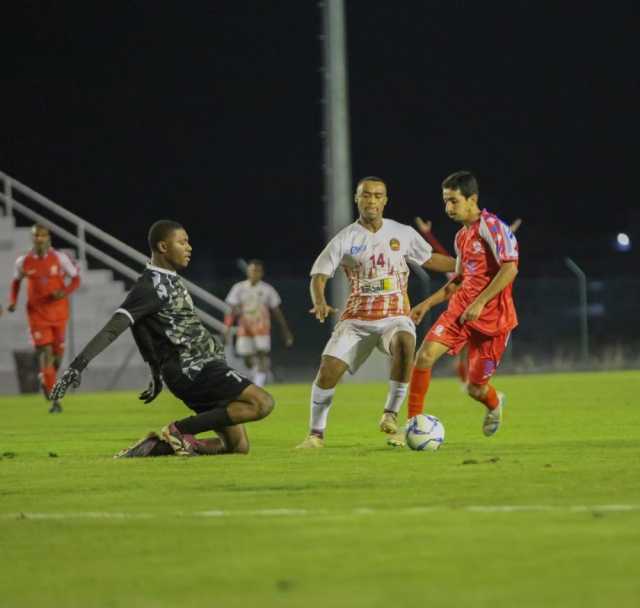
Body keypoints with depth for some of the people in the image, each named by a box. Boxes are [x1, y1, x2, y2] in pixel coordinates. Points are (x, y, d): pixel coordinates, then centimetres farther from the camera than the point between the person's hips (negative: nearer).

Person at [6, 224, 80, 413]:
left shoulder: (59, 258, -8)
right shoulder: (23, 262, -5)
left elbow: (75, 279, -1)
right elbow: (16, 281, 14)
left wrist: (64, 292, -20)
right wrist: (13, 302, 1)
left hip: (58, 311, 1)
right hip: (37, 313, -1)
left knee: (57, 352, 10)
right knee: (45, 352, -13)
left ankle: (47, 381, 44)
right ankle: (53, 400, -13)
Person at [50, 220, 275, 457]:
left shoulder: (170, 280, 16)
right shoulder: (150, 286, -12)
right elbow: (113, 328, -21)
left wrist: (157, 377, 30)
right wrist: (79, 364, -29)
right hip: (194, 370, -9)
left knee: (239, 446, 8)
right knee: (262, 403, -23)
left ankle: (161, 445, 4)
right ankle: (179, 430, -20)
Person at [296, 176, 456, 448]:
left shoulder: (403, 233, 6)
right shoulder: (345, 239, 0)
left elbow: (429, 259, 21)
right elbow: (319, 275, -3)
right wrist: (319, 302, -22)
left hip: (395, 317, 0)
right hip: (357, 320, 0)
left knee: (405, 343, -35)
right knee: (328, 369, -15)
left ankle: (390, 415, -21)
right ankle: (316, 433, 6)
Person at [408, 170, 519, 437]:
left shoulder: (492, 226, -11)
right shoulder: (461, 237, 14)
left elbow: (510, 267, -21)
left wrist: (480, 303, -24)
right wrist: (428, 304, 16)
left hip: (492, 315, -6)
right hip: (461, 306, 6)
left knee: (475, 389, 2)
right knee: (425, 354, -18)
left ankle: (494, 404, 39)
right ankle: (414, 421, -11)